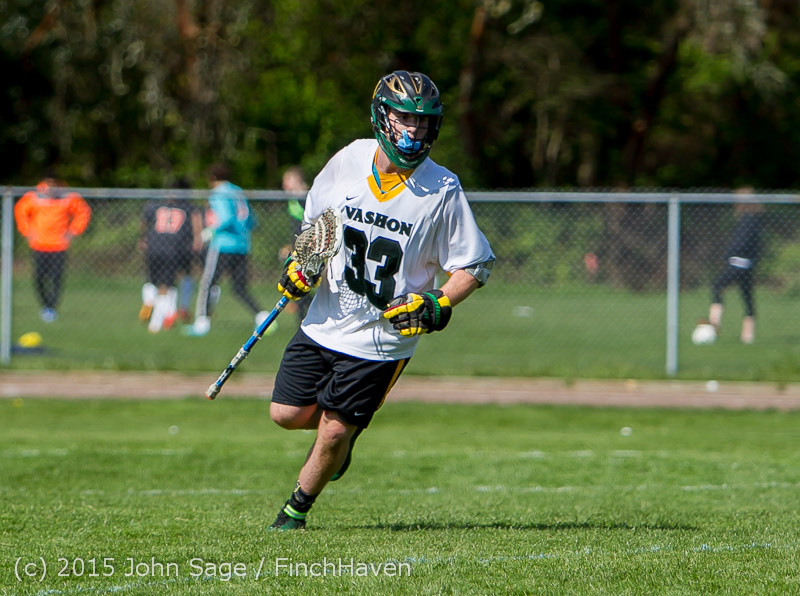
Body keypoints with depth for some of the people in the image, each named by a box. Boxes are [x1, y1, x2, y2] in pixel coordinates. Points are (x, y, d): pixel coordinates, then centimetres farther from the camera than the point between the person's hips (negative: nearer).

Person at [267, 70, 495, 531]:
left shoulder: (443, 190, -13)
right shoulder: (350, 160, -3)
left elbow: (476, 266, -7)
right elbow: (315, 220, 15)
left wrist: (437, 306, -22)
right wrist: (301, 265, -2)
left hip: (383, 336, -4)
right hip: (326, 321, 4)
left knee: (334, 431, -4)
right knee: (288, 414, 1)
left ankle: (298, 508, 22)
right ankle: (345, 430, 33)